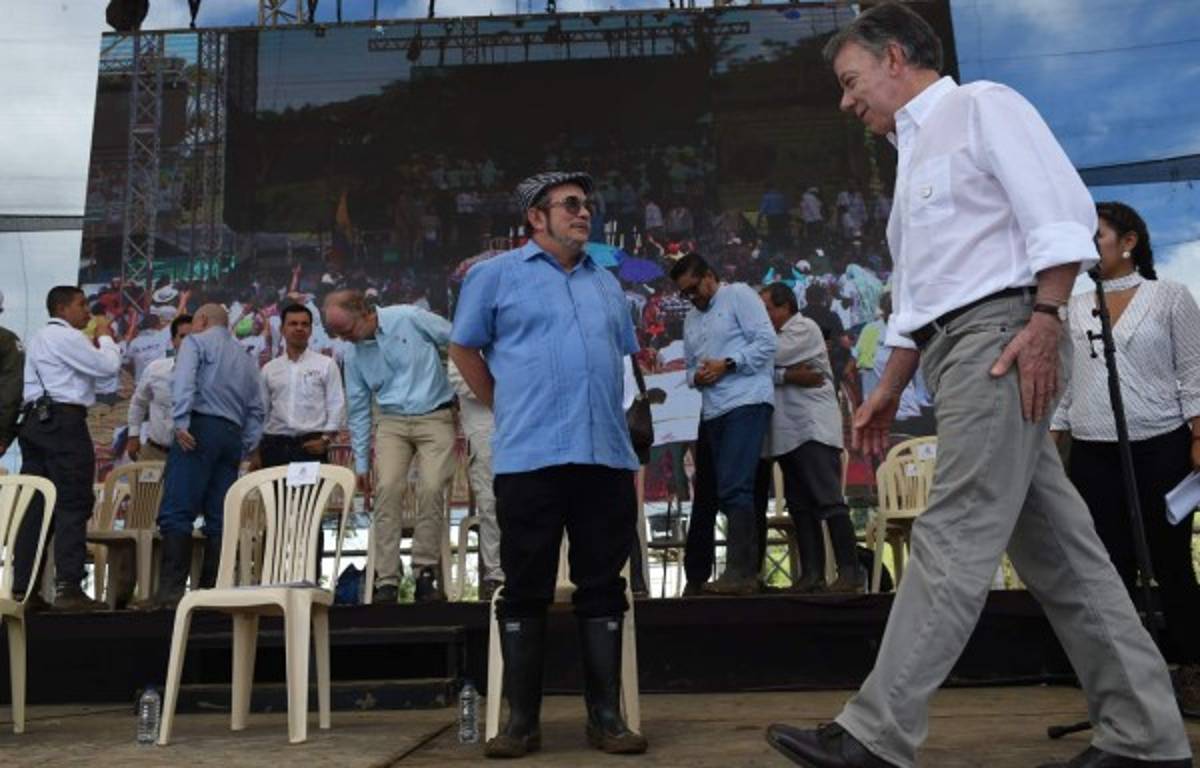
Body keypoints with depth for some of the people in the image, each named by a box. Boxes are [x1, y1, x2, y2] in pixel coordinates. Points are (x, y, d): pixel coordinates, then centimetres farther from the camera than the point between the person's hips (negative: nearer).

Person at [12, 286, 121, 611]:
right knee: (73, 505, -9)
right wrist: (106, 338, 8)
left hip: (35, 421, 10)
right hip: (64, 422, -10)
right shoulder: (67, 337, -7)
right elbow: (108, 366, -10)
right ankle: (68, 588, -12)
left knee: (35, 506, 8)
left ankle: (23, 587, 8)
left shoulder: (38, 339, 23)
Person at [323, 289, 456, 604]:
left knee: (432, 490, -15)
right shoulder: (353, 355, 5)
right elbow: (358, 408, 12)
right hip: (391, 422, 3)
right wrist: (361, 461, 13)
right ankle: (386, 579, -11)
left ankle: (426, 570, 0)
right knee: (388, 489, -14)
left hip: (435, 417, -3)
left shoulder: (410, 319, -10)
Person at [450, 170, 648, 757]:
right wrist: (508, 410, 7)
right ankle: (522, 721, 11)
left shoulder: (606, 284, 19)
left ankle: (606, 716, 13)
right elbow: (464, 349, 8)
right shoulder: (497, 274, 5)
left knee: (603, 588, 5)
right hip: (529, 458, -4)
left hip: (607, 457, 4)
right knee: (525, 591, 1)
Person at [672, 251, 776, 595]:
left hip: (747, 403, -8)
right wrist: (696, 376, 0)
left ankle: (741, 572, -16)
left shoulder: (739, 295, 2)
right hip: (713, 411, 8)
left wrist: (727, 364, -14)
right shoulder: (691, 319, 23)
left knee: (734, 488, -17)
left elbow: (767, 342, -7)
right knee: (726, 490, 8)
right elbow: (690, 366, 24)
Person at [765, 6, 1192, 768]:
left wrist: (1044, 318, -20)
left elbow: (1062, 210, -10)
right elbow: (918, 293, 25)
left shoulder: (981, 106, 3)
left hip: (1001, 332, -9)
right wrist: (890, 390, 20)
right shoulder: (916, 154, 27)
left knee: (953, 539, -12)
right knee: (1055, 547, 6)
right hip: (957, 348, 9)